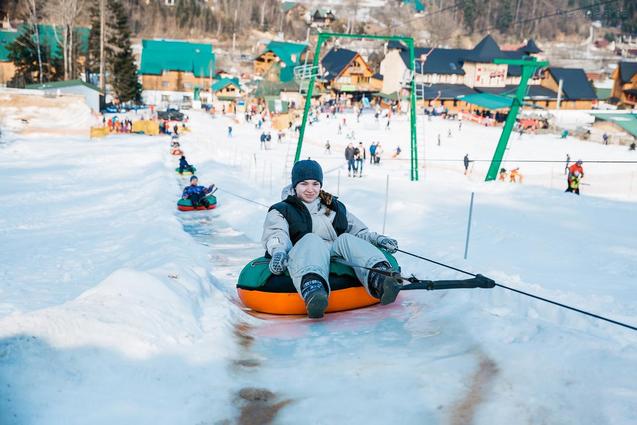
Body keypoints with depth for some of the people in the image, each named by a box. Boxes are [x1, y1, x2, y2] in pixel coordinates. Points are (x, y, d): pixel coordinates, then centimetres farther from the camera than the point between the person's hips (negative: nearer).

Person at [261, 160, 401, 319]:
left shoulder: (336, 207, 33)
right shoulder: (281, 211, 21)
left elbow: (358, 230, 28)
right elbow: (276, 234, 1)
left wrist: (377, 239, 8)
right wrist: (278, 251, -23)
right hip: (302, 256, -3)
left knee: (346, 239, -29)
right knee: (311, 240, -36)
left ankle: (379, 280, -58)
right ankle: (313, 291, -68)